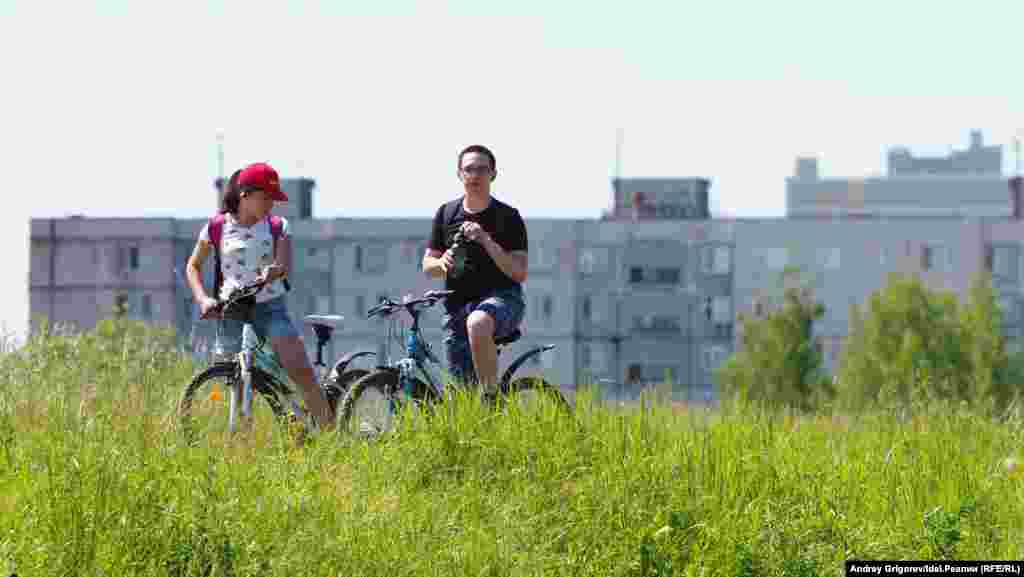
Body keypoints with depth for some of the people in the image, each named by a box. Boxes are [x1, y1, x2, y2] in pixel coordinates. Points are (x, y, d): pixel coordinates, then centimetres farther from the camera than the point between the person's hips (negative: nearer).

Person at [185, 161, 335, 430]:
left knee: (301, 371, -16)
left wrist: (273, 272, -36)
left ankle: (330, 431, -15)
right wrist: (203, 299, -7)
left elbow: (284, 264, -12)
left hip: (270, 307, 0)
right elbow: (193, 266, 10)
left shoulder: (277, 227, 3)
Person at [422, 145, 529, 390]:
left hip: (501, 298, -4)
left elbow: (520, 273, -10)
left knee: (477, 324, -40)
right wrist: (442, 263, -11)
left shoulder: (508, 217, -2)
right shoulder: (447, 213, 9)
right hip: (457, 305, 4)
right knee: (463, 390, 0)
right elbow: (427, 266, 13)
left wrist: (486, 241, -21)